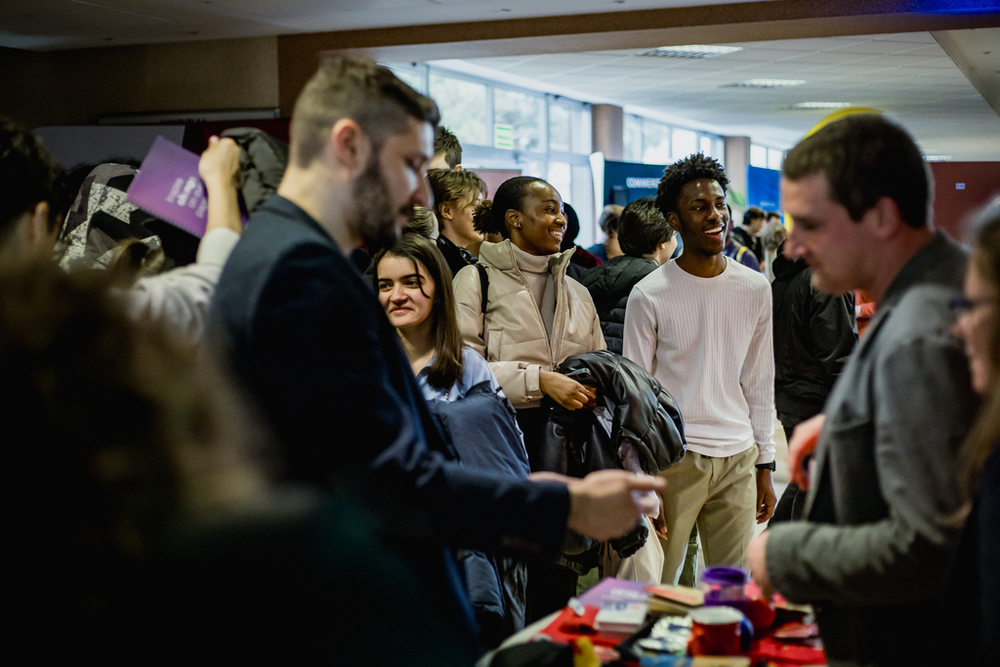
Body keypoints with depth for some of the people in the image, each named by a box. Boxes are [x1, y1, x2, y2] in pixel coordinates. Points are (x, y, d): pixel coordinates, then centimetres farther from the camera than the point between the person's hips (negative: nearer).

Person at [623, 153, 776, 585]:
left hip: (738, 457, 4)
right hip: (673, 458, -3)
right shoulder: (649, 295, -5)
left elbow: (759, 383, 13)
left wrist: (764, 465, 11)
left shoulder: (755, 289, 7)